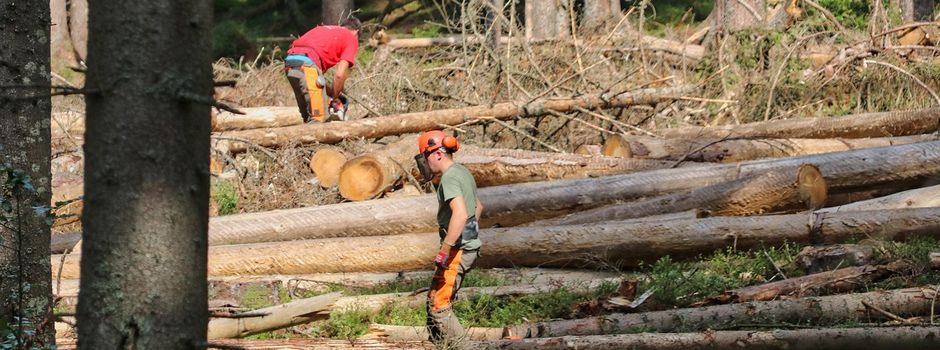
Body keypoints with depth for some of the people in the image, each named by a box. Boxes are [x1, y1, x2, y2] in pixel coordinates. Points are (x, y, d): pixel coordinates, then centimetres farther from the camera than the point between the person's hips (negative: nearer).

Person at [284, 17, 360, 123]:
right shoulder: (351, 38, 15)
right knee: (320, 118, -3)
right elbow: (340, 75, 2)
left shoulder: (322, 29, 35)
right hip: (308, 64, -7)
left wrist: (331, 93, 29)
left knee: (309, 117, 16)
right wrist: (335, 98, 16)